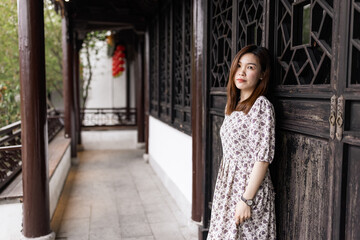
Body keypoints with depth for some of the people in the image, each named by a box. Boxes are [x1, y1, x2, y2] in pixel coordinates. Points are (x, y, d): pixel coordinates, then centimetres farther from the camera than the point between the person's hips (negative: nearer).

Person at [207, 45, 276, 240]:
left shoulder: (261, 105, -14)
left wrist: (246, 200, -19)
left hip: (249, 187, -7)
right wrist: (224, 187, 14)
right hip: (227, 187, 7)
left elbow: (263, 158, -18)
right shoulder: (232, 105, 10)